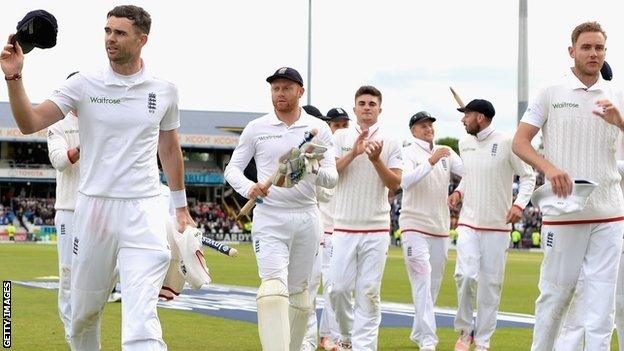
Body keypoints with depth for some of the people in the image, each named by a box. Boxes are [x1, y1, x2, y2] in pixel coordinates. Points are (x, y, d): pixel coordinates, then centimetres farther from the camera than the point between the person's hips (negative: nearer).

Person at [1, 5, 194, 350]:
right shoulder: (84, 85, 0)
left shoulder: (164, 90, 5)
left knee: (141, 317, -15)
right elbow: (30, 123, -7)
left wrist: (181, 207, 20)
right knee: (83, 312, 12)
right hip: (93, 206, 1)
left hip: (143, 210, -1)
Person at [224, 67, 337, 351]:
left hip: (306, 218, 2)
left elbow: (332, 178, 1)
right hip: (269, 218, -2)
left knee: (299, 294, 10)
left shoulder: (319, 129, 6)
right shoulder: (256, 128, 5)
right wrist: (248, 188, -15)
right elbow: (232, 169, 7)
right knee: (274, 288, -19)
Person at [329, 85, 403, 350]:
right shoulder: (341, 137, 8)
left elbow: (395, 184, 0)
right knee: (338, 288, -2)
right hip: (344, 227, 1)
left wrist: (376, 160, -14)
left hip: (377, 229, 0)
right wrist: (354, 153, -14)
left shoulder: (390, 143, 6)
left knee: (369, 291, -2)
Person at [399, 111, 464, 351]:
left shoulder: (446, 153, 11)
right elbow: (405, 181, -23)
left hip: (441, 228, 6)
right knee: (422, 281, -13)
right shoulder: (408, 153, -4)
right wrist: (431, 161, -30)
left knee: (434, 283, 12)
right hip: (414, 226, -6)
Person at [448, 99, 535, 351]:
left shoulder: (506, 143, -9)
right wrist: (458, 192, 4)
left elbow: (528, 176, -4)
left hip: (497, 226, -3)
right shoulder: (464, 144, 8)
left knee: (491, 283, 2)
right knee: (466, 275, -14)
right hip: (468, 223, 3)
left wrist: (519, 204, -19)